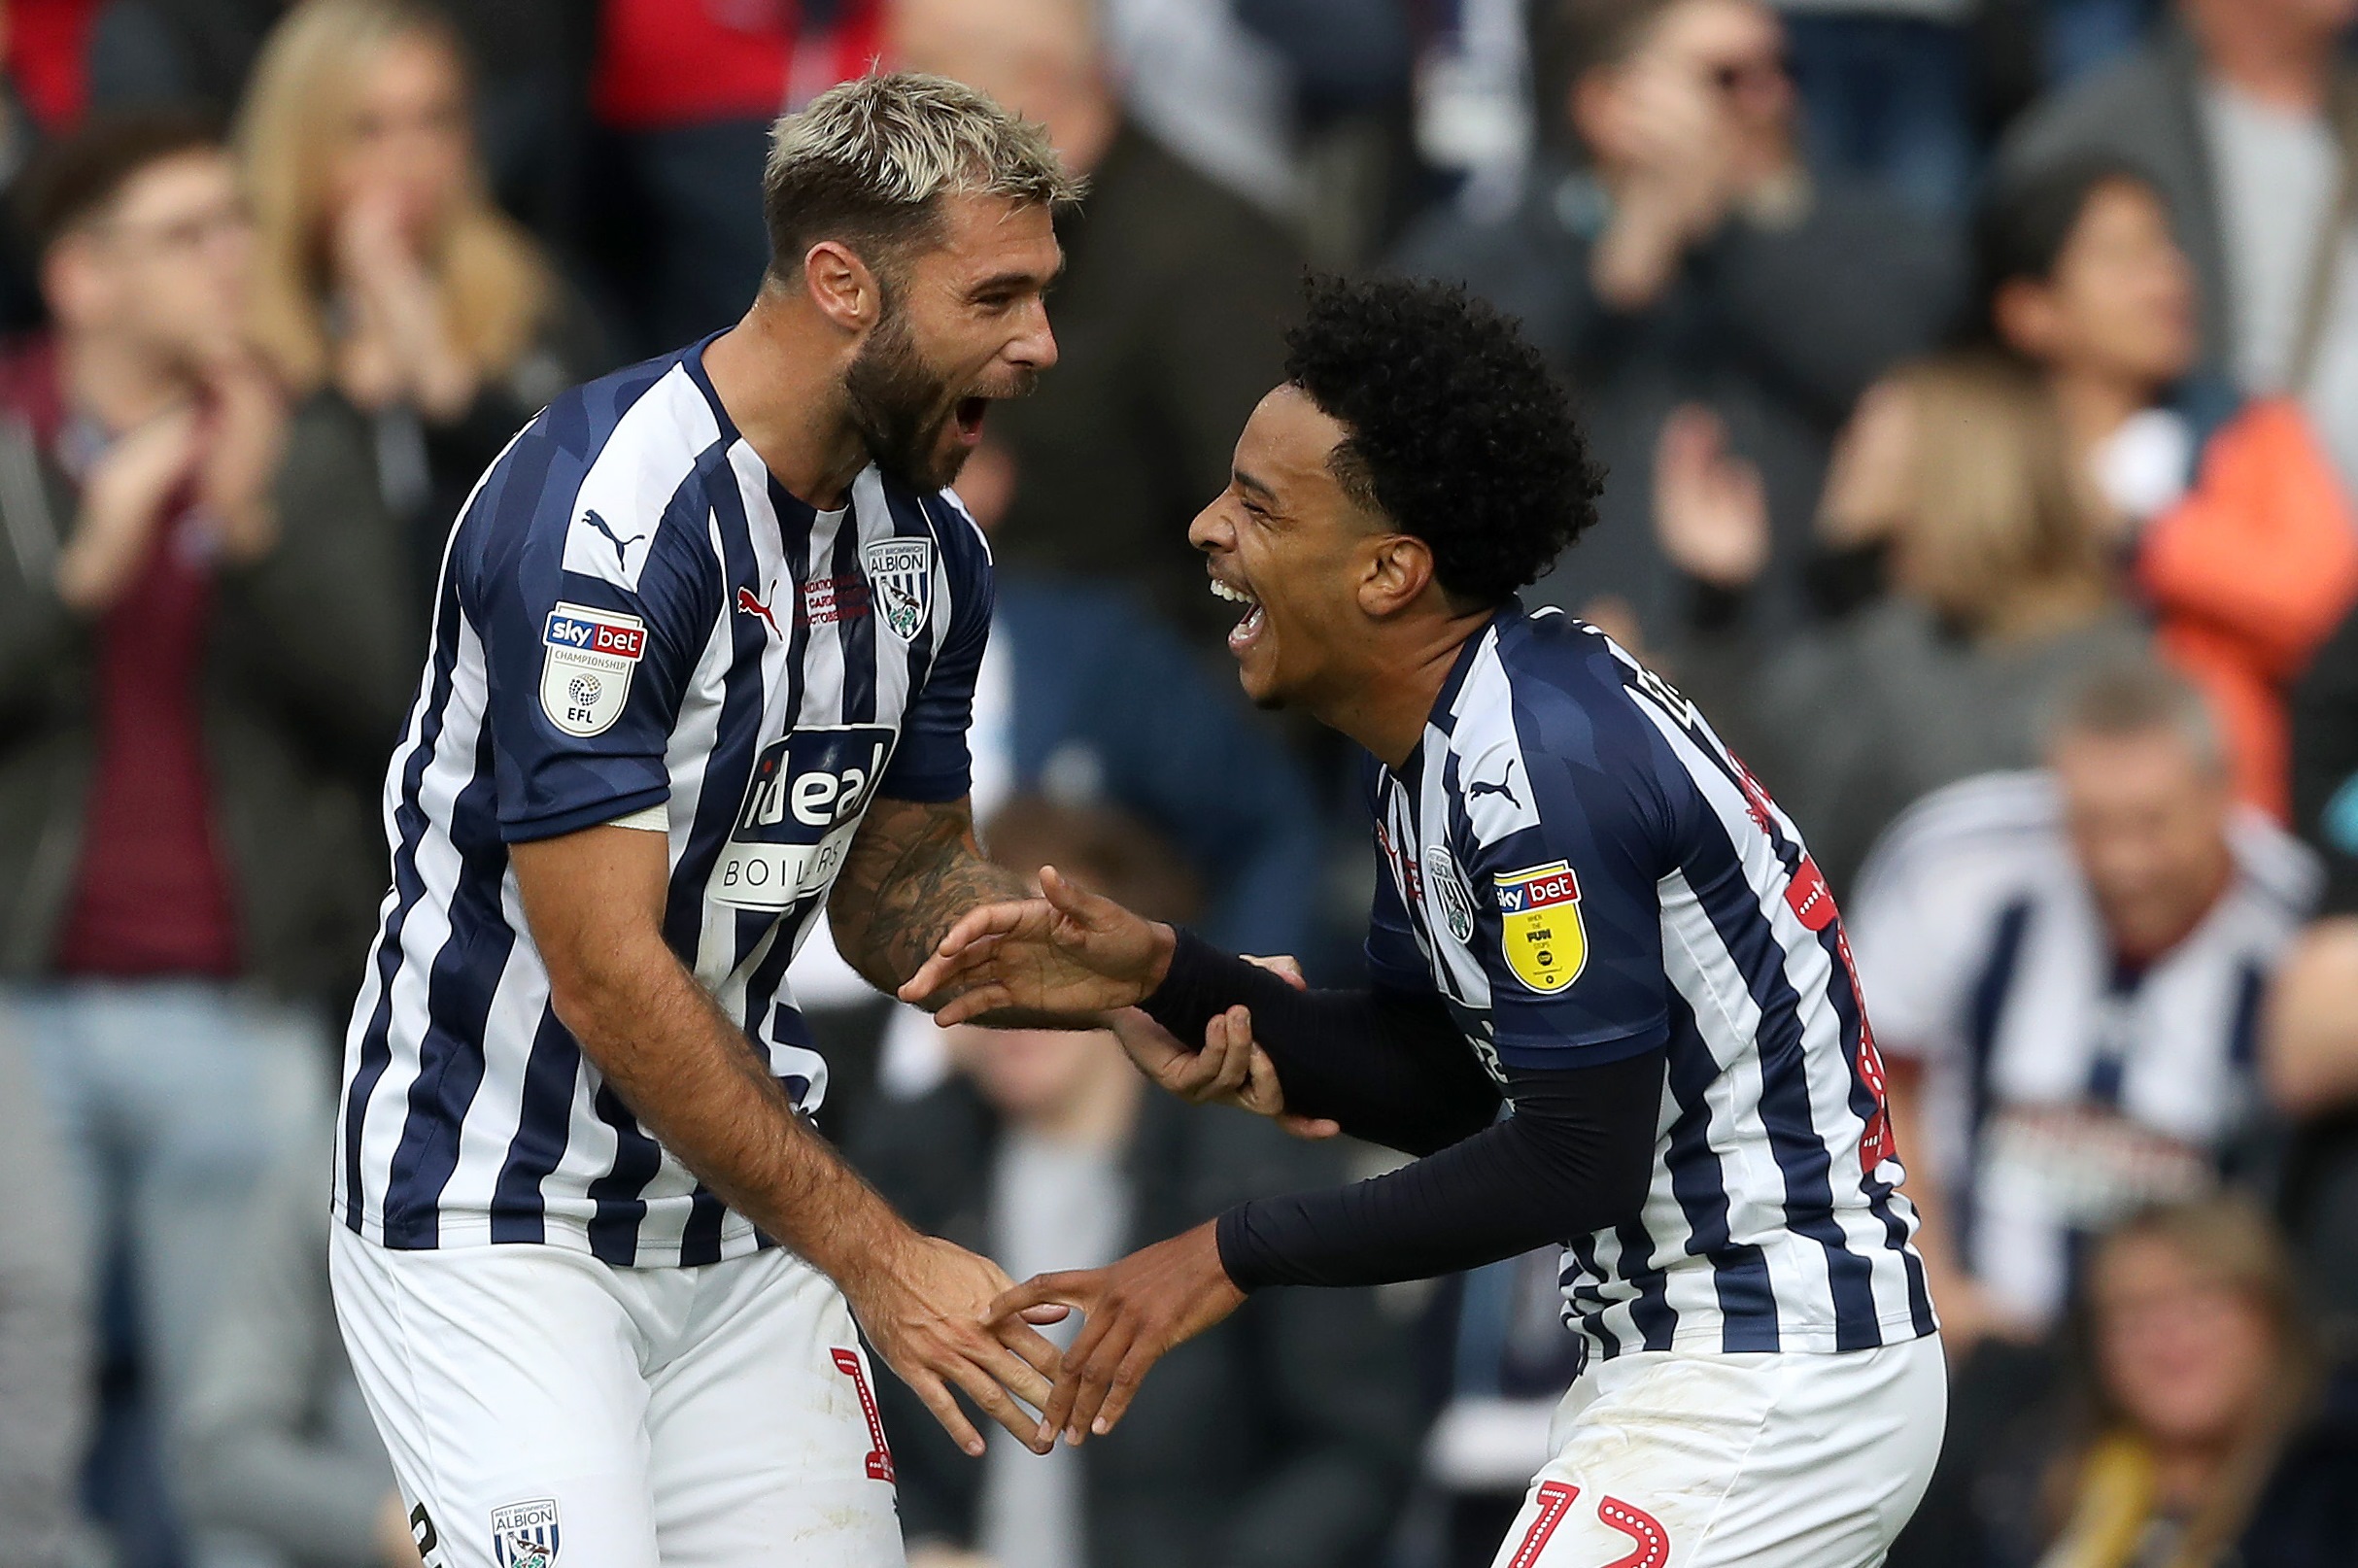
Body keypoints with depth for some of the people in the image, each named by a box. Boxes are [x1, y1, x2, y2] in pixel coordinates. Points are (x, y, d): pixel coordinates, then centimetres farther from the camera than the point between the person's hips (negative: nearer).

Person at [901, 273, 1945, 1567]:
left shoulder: (1541, 759, -23)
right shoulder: (1430, 737, 7)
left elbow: (1576, 1163, -21)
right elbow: (1441, 1085, 14)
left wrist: (1241, 1253, -16)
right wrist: (1164, 977, 3)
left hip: (1769, 1394, -11)